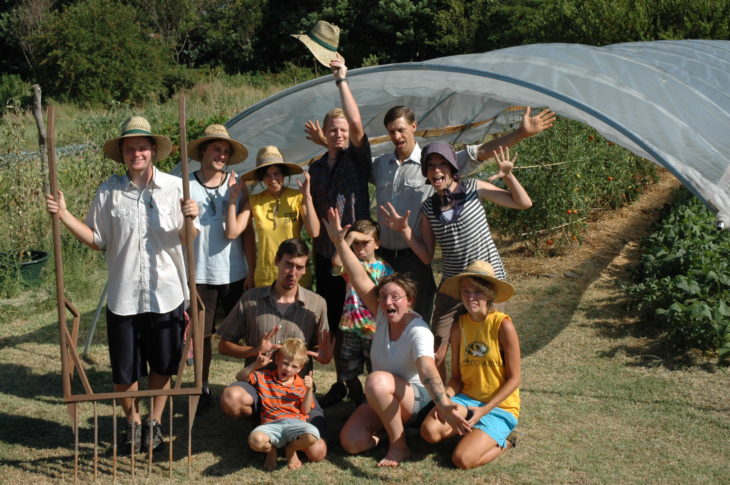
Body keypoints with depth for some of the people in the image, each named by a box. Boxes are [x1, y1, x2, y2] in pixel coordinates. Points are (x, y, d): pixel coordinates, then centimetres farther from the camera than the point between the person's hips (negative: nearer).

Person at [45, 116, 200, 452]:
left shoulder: (175, 187, -4)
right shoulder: (108, 192, -2)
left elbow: (187, 240, -1)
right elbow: (96, 240, 4)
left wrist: (191, 220, -22)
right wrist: (64, 216, -6)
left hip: (166, 294, 0)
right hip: (123, 296, 1)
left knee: (162, 366, 14)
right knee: (124, 370, 9)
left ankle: (154, 421, 36)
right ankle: (132, 422, 35)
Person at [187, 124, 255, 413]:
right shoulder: (186, 185, -1)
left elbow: (246, 232, 4)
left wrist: (252, 270, 1)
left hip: (235, 274, 1)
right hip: (200, 274, -1)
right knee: (201, 334, 7)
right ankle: (203, 391, 23)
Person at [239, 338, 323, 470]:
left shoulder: (301, 385, 15)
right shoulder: (264, 377, 15)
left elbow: (305, 410, 8)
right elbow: (240, 377, 12)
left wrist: (309, 390, -5)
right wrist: (256, 365, -2)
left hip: (295, 423, 1)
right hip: (271, 424, -1)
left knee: (312, 435, -34)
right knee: (255, 440, -36)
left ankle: (291, 449, 4)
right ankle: (271, 450, 5)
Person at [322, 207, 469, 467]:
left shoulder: (418, 332, -23)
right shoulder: (383, 316, -6)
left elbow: (427, 370, -39)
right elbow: (359, 279, -12)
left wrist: (444, 405, -57)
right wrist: (339, 241, -18)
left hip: (414, 397, -6)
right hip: (380, 399, 6)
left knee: (378, 381, -38)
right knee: (351, 442, -18)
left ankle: (399, 445, -18)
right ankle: (391, 428, 12)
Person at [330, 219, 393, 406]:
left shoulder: (384, 268, 1)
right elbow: (336, 261, -20)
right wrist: (350, 237, -21)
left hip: (374, 329, -2)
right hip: (351, 328, 2)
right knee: (349, 374, 12)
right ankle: (358, 405, 32)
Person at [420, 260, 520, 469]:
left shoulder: (503, 325, -14)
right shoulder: (459, 327, 1)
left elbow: (514, 379, -11)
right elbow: (457, 376, 6)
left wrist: (484, 410, -17)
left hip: (499, 406, -4)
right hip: (467, 398, 5)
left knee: (463, 459, -22)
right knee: (430, 431, -23)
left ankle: (502, 442, 8)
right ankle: (474, 430, 5)